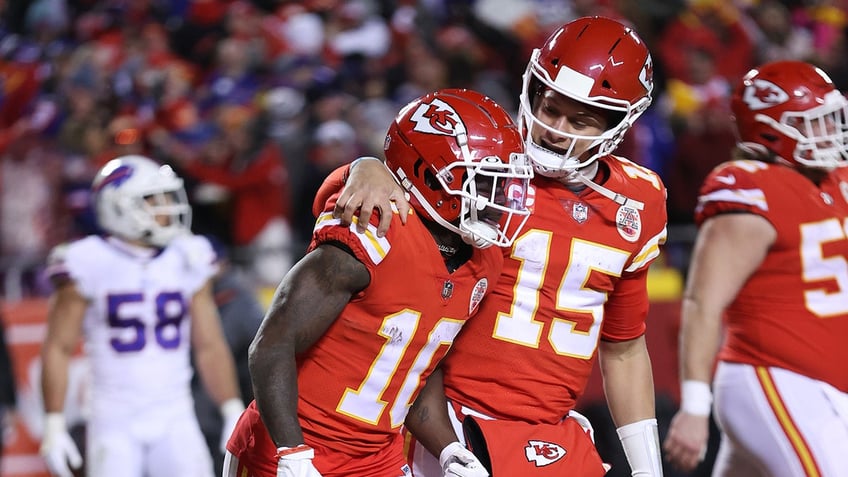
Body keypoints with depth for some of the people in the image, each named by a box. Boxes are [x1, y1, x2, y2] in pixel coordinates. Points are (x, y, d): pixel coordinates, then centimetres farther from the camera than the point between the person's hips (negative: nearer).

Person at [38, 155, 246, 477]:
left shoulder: (188, 260, 5)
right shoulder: (89, 264, -7)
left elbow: (209, 346, 11)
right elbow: (58, 348, -3)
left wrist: (234, 412, 5)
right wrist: (54, 425, -7)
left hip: (175, 418, 3)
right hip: (115, 422, -3)